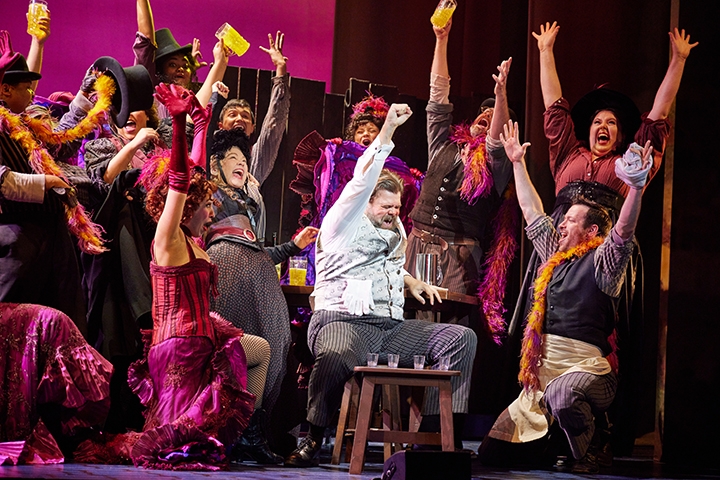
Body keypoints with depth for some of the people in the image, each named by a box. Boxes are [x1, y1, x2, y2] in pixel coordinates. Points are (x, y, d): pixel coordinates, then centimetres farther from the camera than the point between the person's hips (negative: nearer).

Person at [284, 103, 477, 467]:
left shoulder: (396, 233, 24)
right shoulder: (344, 224, 2)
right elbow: (362, 181, -13)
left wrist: (410, 281, 24)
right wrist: (388, 129, -19)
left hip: (391, 327, 7)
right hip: (342, 321, -7)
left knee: (461, 338, -10)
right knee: (336, 355, -44)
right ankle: (313, 440, -23)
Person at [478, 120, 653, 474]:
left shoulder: (601, 260, -1)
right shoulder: (555, 257, 20)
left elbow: (623, 231, -19)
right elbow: (533, 212, 28)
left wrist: (636, 188, -35)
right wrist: (518, 163, 32)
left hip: (587, 366, -7)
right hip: (542, 369, 7)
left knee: (562, 393, -45)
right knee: (492, 453, 1)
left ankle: (587, 456, -19)